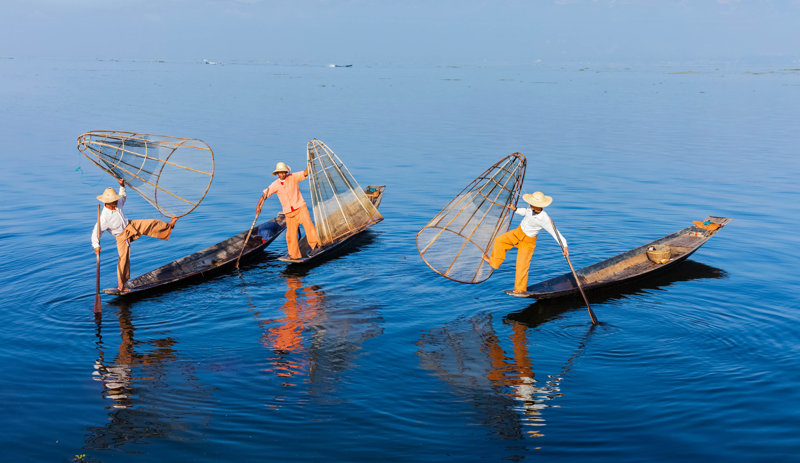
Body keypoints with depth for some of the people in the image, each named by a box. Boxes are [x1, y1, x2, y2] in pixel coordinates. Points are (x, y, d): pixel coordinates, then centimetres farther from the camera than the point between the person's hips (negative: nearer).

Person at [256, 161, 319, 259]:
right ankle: (294, 255, 16)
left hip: (300, 208, -3)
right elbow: (265, 195, 2)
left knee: (308, 224, -27)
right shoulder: (275, 185, 1)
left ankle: (315, 244, -29)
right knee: (291, 234, 5)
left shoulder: (293, 177, -3)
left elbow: (306, 173, -12)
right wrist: (258, 205, -11)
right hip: (289, 213, 3)